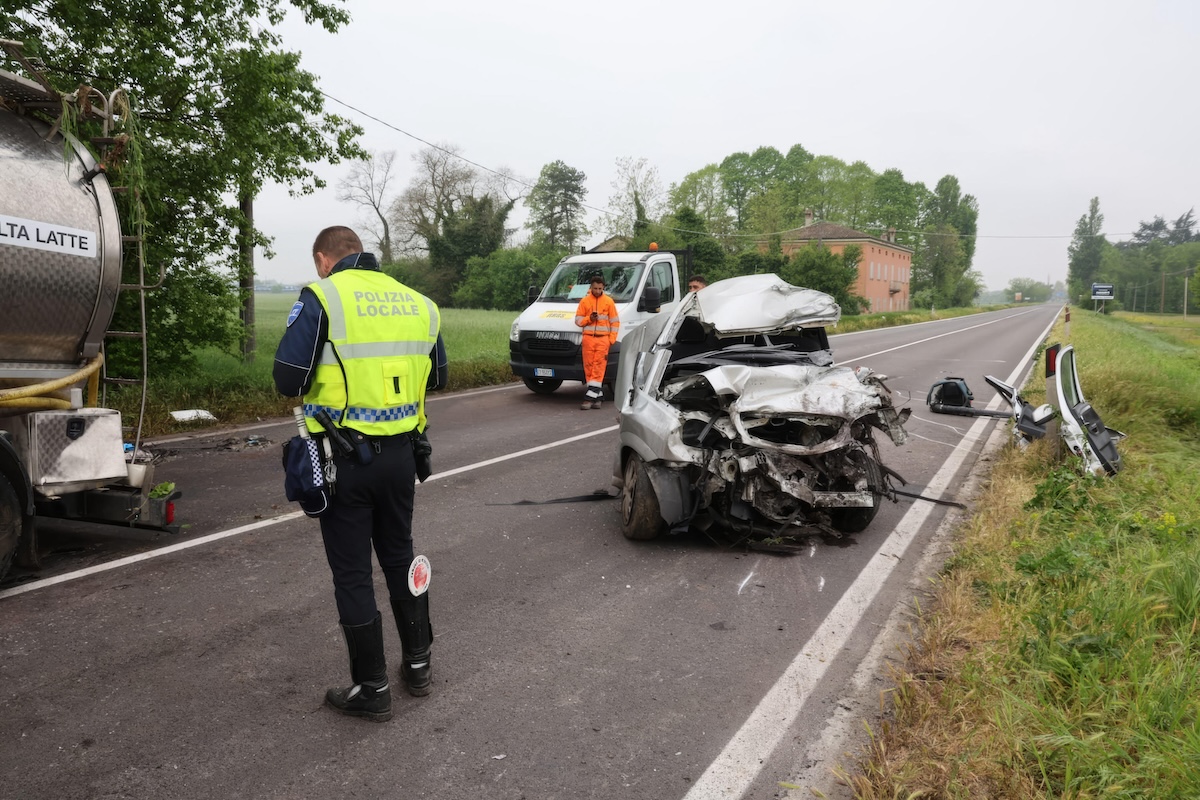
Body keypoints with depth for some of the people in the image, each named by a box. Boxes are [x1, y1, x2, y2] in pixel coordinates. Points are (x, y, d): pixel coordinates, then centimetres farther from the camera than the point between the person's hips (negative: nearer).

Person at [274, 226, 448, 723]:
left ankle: (372, 689, 19)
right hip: (402, 454, 5)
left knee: (352, 574, 8)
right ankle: (418, 664, 34)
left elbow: (287, 379, -14)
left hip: (345, 457, -5)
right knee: (400, 556, 22)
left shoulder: (322, 297, -10)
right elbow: (436, 378, 15)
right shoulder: (416, 302, 7)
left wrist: (329, 377, 6)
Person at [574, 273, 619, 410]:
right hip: (588, 338, 2)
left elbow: (615, 322, 7)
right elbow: (578, 320, 10)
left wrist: (612, 339, -1)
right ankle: (597, 396, 8)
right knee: (588, 367, 0)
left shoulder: (609, 301, 6)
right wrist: (589, 319, -9)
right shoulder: (584, 301, 8)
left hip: (603, 339, -2)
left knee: (598, 368, -7)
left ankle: (590, 397, -10)